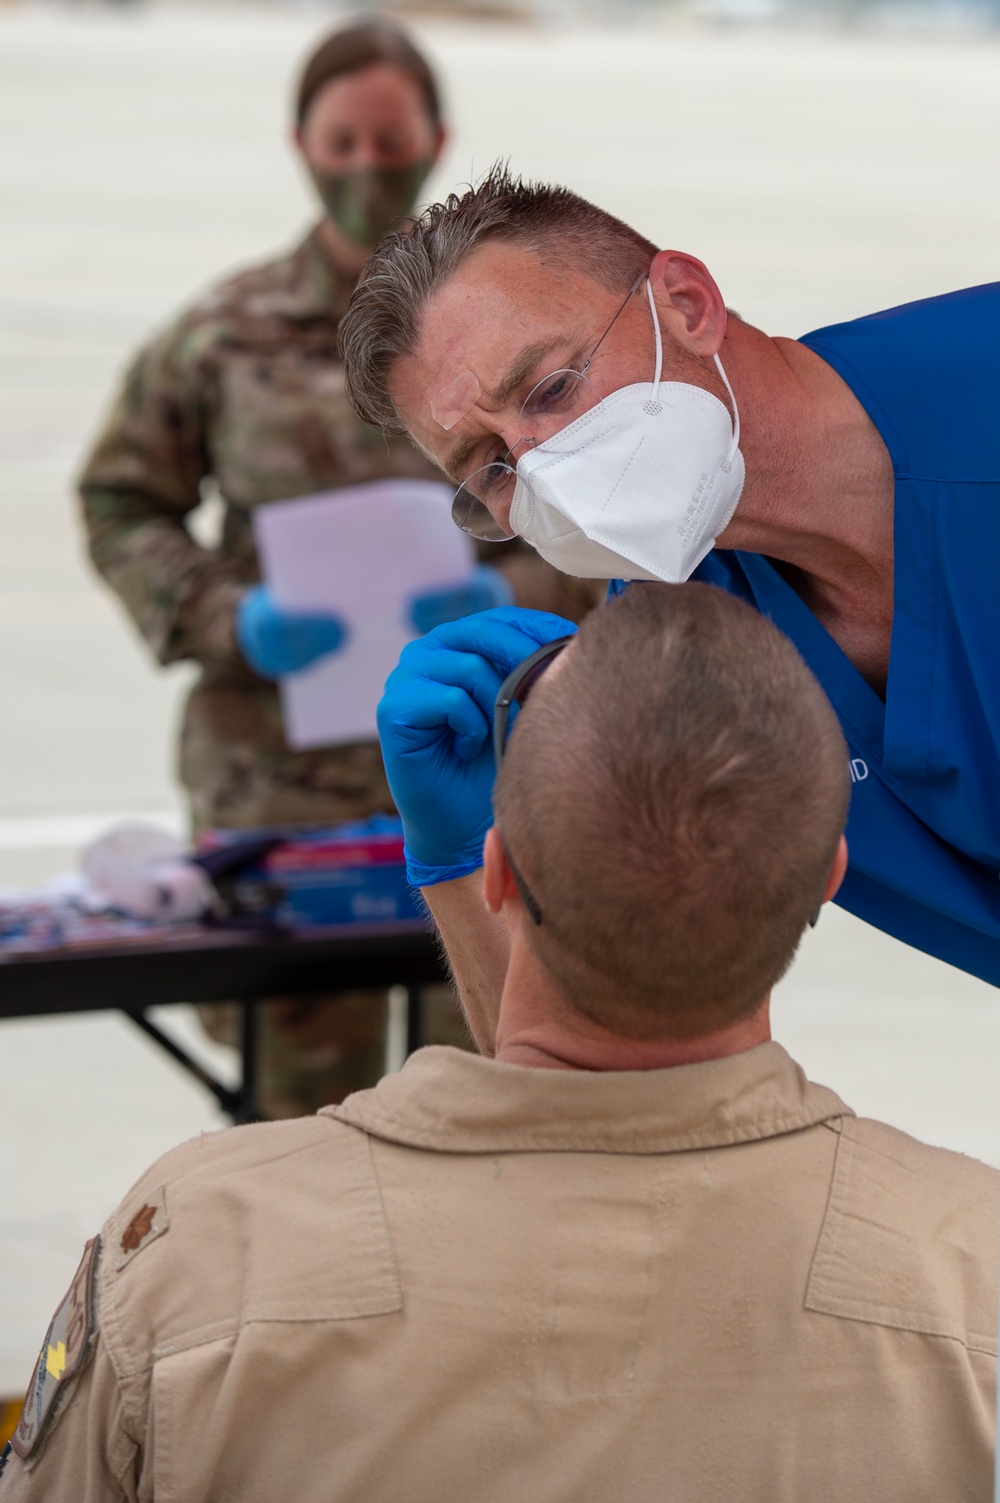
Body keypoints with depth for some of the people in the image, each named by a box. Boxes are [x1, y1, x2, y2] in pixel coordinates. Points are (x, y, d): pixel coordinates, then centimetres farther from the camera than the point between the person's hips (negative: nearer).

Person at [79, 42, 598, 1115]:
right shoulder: (225, 334, 3)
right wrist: (227, 619, -10)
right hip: (281, 774, 0)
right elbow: (121, 508, 7)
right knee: (307, 1064, 5)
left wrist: (516, 596, -13)